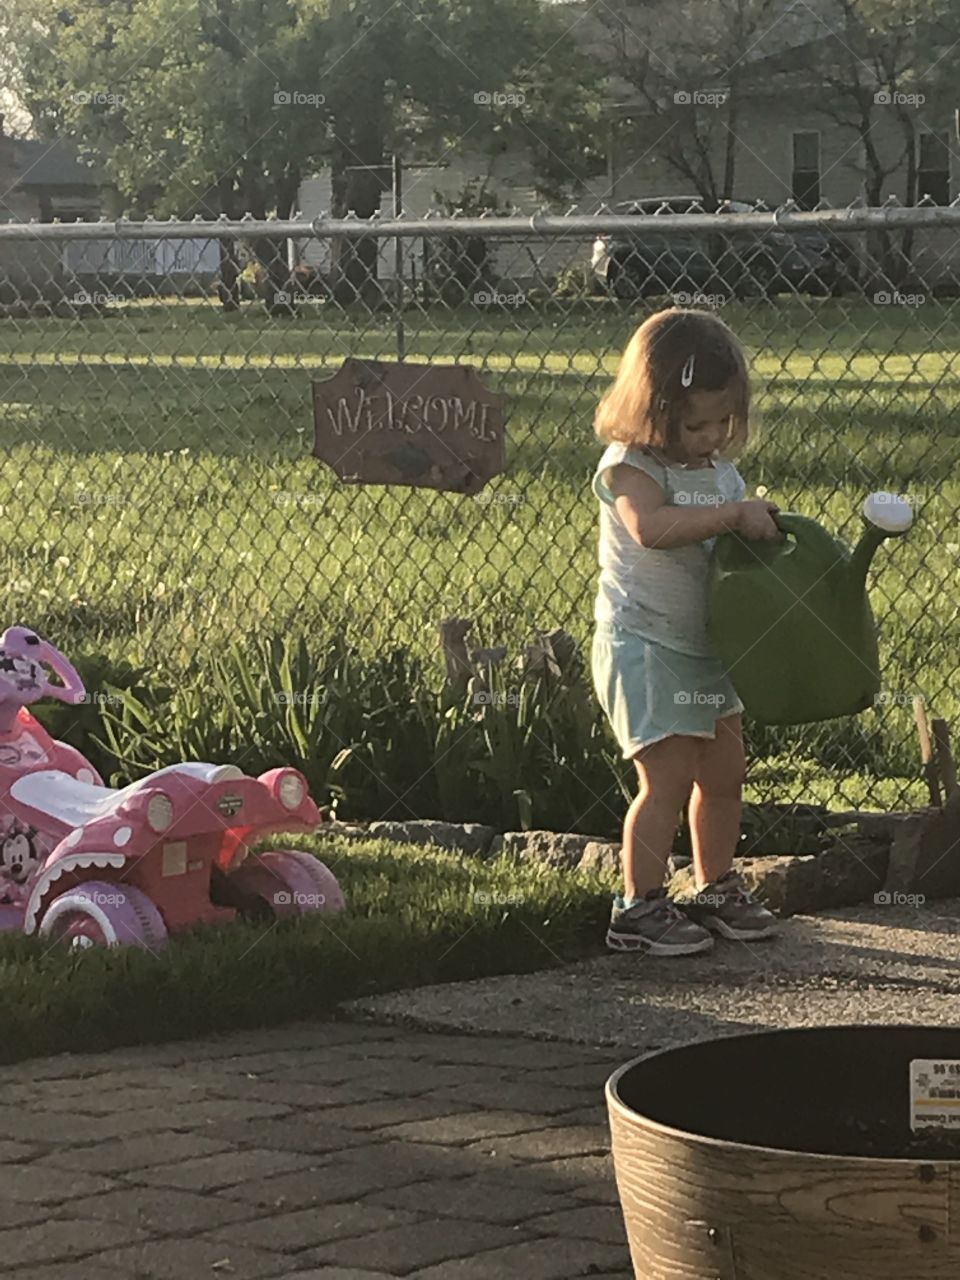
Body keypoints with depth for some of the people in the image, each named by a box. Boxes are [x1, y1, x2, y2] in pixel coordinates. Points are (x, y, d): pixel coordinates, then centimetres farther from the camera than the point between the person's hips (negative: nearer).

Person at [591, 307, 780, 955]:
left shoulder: (721, 470, 9)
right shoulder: (631, 465, -15)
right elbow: (652, 527, -34)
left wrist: (767, 528, -4)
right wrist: (734, 514, -34)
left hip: (709, 646, 8)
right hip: (645, 646, -8)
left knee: (724, 769, 13)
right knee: (668, 776, -9)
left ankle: (717, 889, 29)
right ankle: (639, 907, 1)